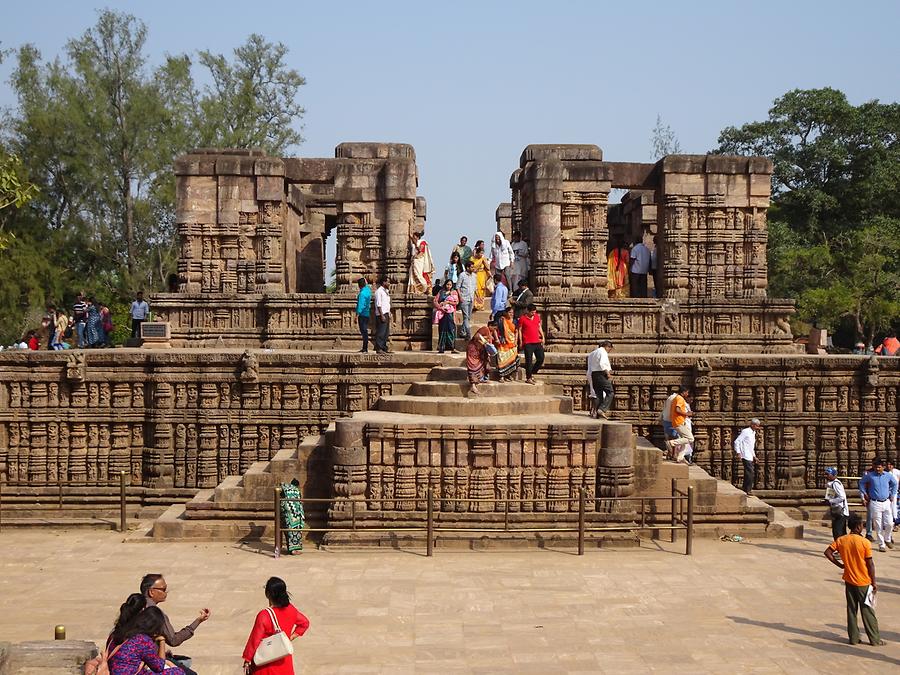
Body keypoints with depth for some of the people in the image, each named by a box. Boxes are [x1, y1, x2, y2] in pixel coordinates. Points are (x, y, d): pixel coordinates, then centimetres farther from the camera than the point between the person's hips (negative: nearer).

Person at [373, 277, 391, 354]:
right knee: (381, 332, -10)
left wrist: (389, 314, 16)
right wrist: (382, 315, -20)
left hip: (386, 314, 9)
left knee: (386, 333, 10)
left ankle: (384, 348, 14)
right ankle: (378, 349, -9)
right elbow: (378, 305, -15)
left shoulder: (386, 291, 18)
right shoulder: (379, 291, -10)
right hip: (381, 314, -9)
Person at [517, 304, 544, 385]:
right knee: (529, 360, -3)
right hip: (528, 343, -5)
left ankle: (532, 373, 21)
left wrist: (542, 336, 11)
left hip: (537, 342, 5)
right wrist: (520, 342, -4)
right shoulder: (522, 318, -6)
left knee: (541, 358, 5)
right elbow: (519, 330, -1)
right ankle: (528, 378, 5)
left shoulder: (537, 317, 8)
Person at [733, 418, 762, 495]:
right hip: (746, 457, -9)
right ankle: (747, 491, -12)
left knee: (751, 474, 10)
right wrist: (738, 453, -18)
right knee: (750, 473, -15)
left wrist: (754, 456, 21)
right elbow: (737, 441, -13)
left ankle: (746, 491, 16)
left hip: (750, 457, 9)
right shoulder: (745, 432, -8)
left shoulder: (753, 433, 19)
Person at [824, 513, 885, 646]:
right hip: (863, 582, -4)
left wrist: (839, 564, 4)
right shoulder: (864, 542, -16)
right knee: (867, 611, 4)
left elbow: (827, 552, -4)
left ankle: (854, 638, 16)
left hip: (849, 581, 4)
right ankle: (875, 640, 11)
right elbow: (870, 564, -11)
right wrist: (874, 582, -4)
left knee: (851, 610, 12)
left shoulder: (841, 540, -4)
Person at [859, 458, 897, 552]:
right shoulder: (870, 476, -4)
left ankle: (887, 539, 26)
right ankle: (881, 545, 9)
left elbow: (894, 484, 22)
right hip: (875, 503, -2)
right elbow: (861, 483, 13)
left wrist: (892, 495, 17)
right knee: (878, 526, -1)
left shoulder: (888, 476, 2)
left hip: (886, 502, 2)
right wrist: (865, 494, 9)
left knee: (890, 524, -1)